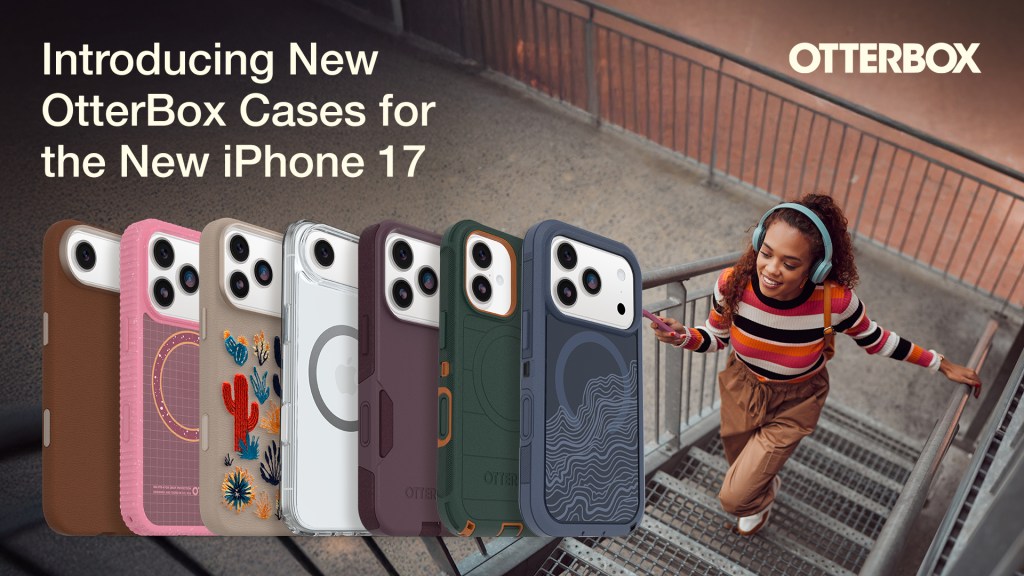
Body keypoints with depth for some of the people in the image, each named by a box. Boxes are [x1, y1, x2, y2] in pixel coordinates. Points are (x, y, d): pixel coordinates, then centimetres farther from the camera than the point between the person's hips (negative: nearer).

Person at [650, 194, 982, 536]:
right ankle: (766, 483, 69)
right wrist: (685, 337, -30)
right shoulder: (733, 284, -30)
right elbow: (716, 337, -8)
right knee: (740, 464, 30)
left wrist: (942, 365, -1)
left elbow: (875, 340, -11)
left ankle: (760, 502, 39)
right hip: (741, 388, 2)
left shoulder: (836, 301, -34)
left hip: (794, 405, -2)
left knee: (736, 497, -1)